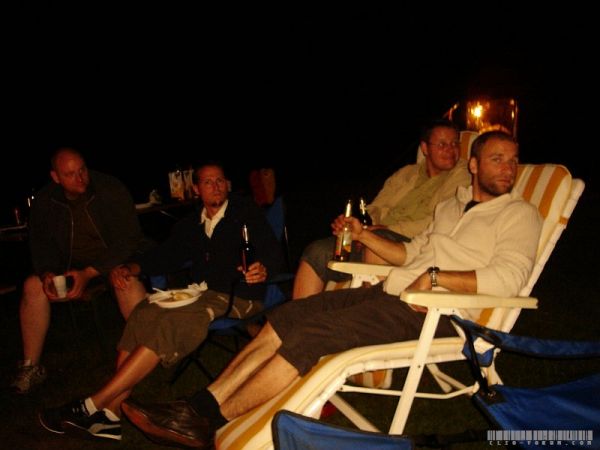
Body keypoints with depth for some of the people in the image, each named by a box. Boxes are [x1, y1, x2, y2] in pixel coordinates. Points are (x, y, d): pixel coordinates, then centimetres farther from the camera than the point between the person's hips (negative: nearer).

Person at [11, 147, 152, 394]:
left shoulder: (111, 189, -15)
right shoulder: (44, 202, -2)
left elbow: (127, 240, -18)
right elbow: (41, 244, 5)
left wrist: (89, 273, -28)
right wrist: (46, 273, -18)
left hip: (116, 261, -4)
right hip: (73, 267, 4)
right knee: (33, 286, -18)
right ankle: (31, 367, -7)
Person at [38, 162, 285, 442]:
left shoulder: (247, 212, 3)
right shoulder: (192, 224, 21)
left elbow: (274, 253, -5)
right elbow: (165, 256, 19)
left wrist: (263, 269, -29)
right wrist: (131, 269, 1)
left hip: (238, 297, -6)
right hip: (200, 293, 6)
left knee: (169, 322, -29)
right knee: (143, 313, -20)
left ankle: (94, 406, -26)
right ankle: (110, 412, -25)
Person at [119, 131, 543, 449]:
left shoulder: (519, 213, 2)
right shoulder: (452, 205, 24)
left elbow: (507, 279, -13)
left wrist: (436, 277, -20)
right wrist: (365, 235, 14)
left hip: (436, 312, -7)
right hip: (391, 291, 8)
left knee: (309, 337, -22)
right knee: (283, 318, -10)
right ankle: (201, 405, -9)